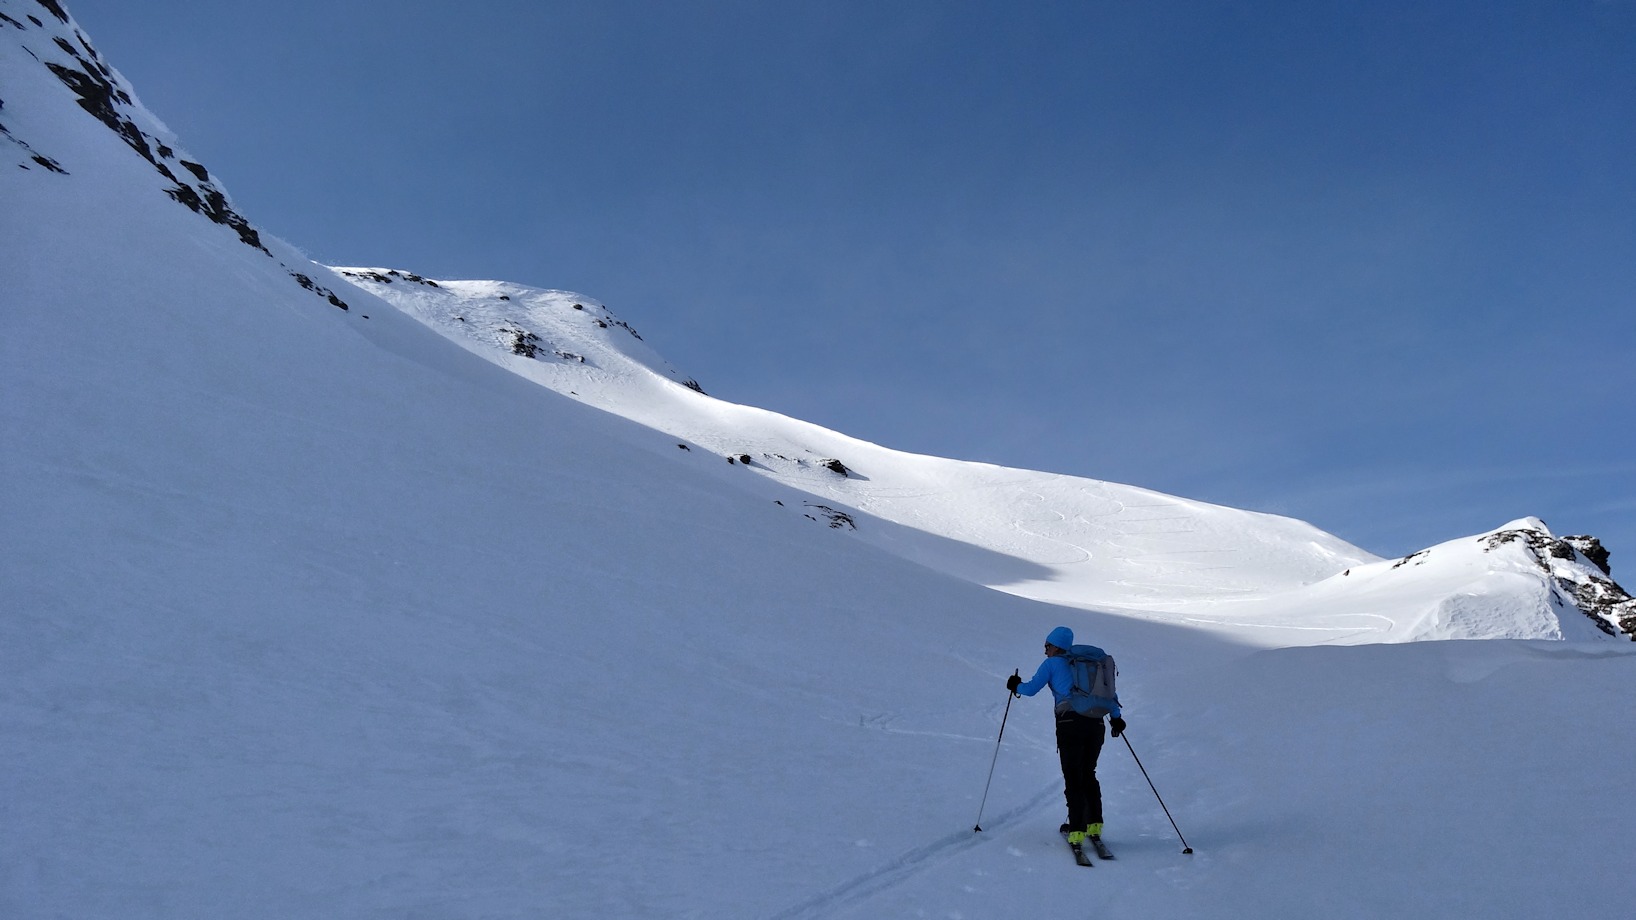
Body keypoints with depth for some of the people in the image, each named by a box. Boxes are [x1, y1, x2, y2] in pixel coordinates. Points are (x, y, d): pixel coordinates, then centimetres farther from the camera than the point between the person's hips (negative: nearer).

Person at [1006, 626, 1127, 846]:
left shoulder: (1051, 664, 9)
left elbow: (1030, 689, 6)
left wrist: (1015, 685, 25)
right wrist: (1116, 717, 24)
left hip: (1070, 722, -5)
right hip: (1096, 722, 5)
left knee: (1073, 777, 0)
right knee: (1088, 774, 19)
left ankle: (1077, 830, -6)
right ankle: (1094, 824, 16)